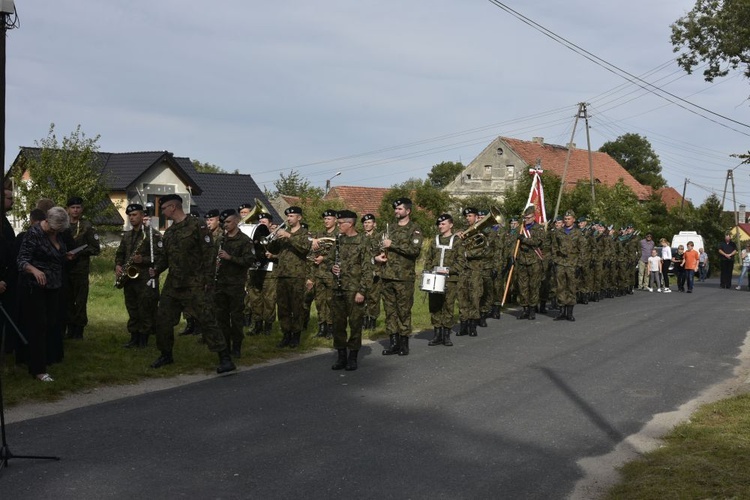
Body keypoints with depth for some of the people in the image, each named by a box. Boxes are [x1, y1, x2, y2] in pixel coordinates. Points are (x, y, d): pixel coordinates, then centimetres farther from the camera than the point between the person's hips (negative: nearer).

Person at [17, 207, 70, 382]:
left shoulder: (57, 233, 5)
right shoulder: (34, 233, -16)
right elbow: (22, 260, -22)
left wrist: (66, 256, 8)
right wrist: (35, 270, -38)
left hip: (53, 287, 7)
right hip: (36, 288, -7)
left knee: (51, 325, 9)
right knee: (38, 327, -6)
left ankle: (47, 358, 20)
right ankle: (38, 369, -4)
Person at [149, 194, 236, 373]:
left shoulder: (197, 225, -9)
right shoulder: (169, 232, 14)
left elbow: (208, 253, -13)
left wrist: (207, 280, -16)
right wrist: (156, 270, 2)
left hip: (194, 285, -8)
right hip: (173, 284, 8)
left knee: (207, 320, -11)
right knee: (163, 319, 11)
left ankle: (225, 359, -10)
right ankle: (166, 355, 28)